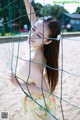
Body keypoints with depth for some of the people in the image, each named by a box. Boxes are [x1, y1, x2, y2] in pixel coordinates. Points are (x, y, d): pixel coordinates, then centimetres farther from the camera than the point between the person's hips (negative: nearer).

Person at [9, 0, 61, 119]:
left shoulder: (31, 63, -37)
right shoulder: (37, 48, -16)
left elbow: (45, 91, -30)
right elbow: (32, 17, -4)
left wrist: (18, 84, -26)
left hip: (38, 104, -7)